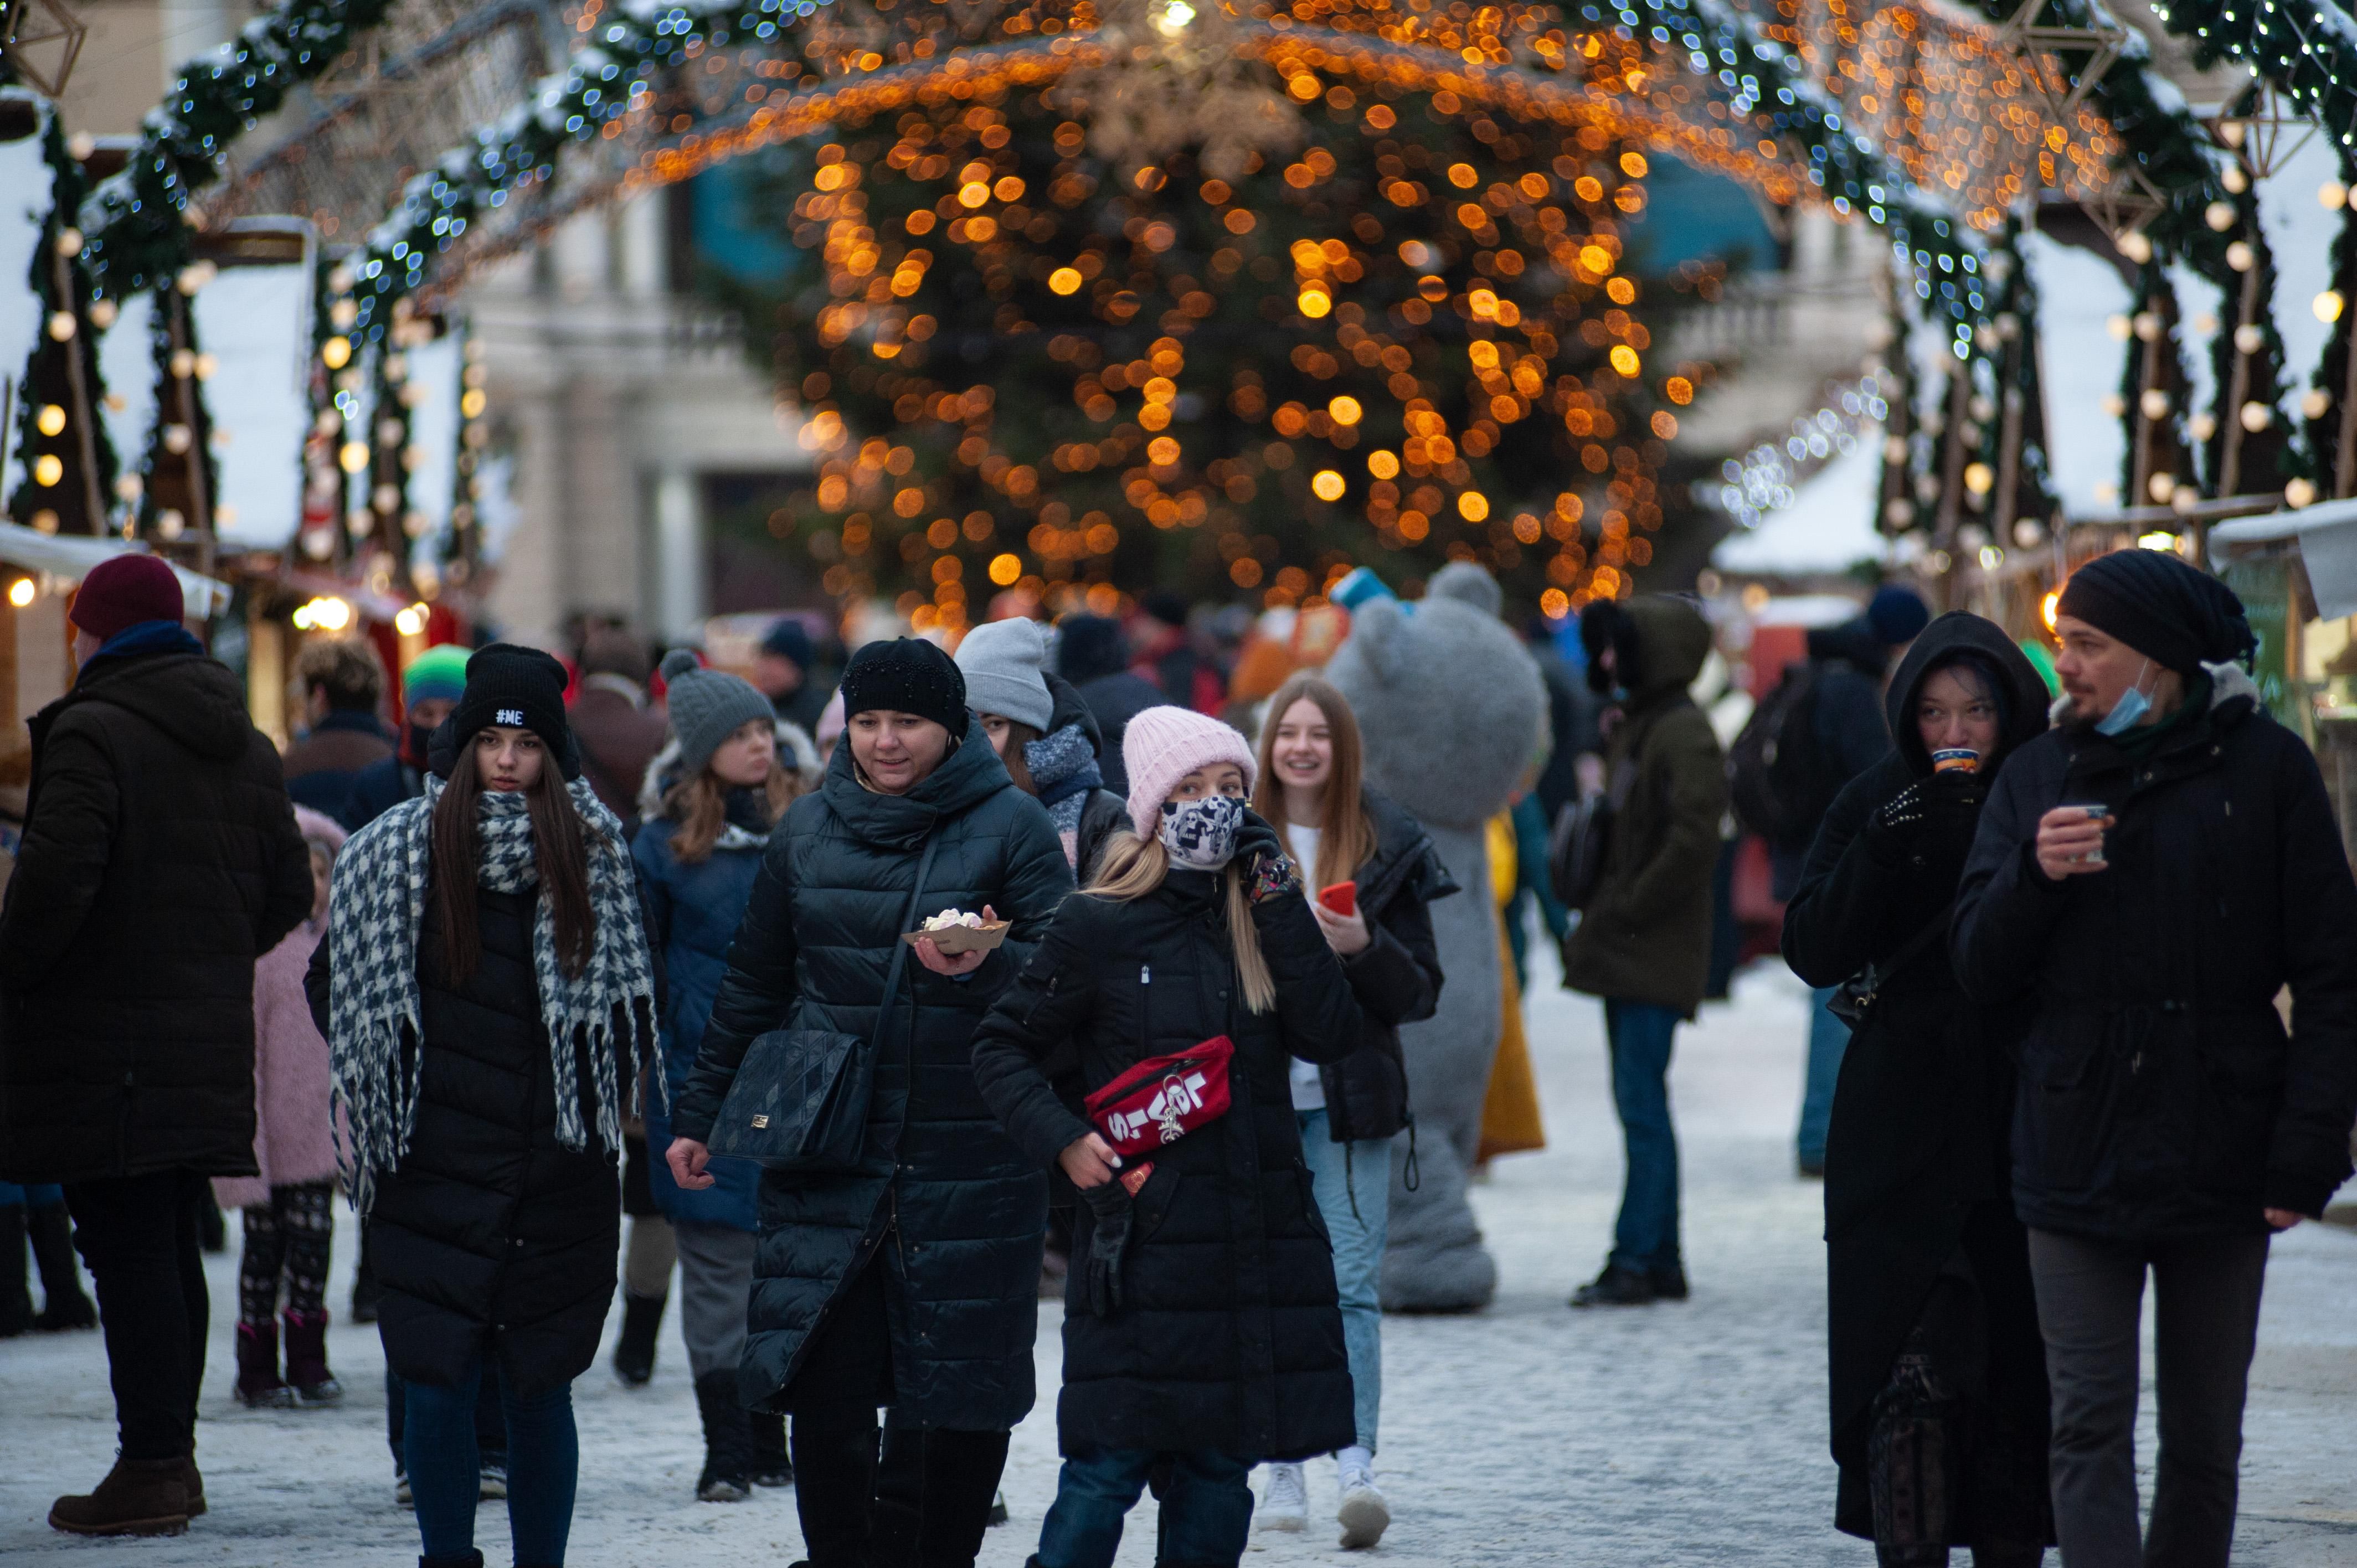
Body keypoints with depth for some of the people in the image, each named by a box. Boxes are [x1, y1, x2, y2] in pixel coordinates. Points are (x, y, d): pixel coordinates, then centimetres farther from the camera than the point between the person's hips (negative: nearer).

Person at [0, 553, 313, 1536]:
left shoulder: (90, 734, -12)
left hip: (103, 1041, -8)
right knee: (172, 1248, 15)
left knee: (129, 1253, -6)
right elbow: (288, 890, 17)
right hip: (208, 1040, 8)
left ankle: (151, 1467, -7)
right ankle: (174, 1451, 20)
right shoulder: (247, 747, 13)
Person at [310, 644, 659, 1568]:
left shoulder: (594, 851, 5)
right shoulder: (399, 849, 3)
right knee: (437, 1386, -4)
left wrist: (603, 1103, 6)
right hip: (435, 1169, -1)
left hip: (559, 1170, 1)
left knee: (540, 1387, 4)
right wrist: (387, 1092, 6)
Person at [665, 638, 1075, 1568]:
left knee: (965, 1394, 3)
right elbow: (753, 986, 20)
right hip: (826, 1155, 2)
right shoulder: (808, 829, 11)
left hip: (971, 1163, -2)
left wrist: (986, 966, -25)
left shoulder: (1011, 825, 1)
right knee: (823, 1394, -4)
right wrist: (700, 1113, 21)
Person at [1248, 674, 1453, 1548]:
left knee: (1352, 1286, -11)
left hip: (1349, 1099, -1)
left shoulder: (1387, 852, 4)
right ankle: (1284, 1472, 8)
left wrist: (1364, 949, -12)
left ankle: (1356, 1462, -17)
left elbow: (1420, 996, 4)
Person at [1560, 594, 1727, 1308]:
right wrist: (1601, 916, 13)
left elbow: (1694, 836, -24)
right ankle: (1661, 1259, 15)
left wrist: (1629, 911, -18)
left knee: (1641, 1102, -11)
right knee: (1639, 1103, 11)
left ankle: (1637, 1258, -11)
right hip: (1626, 953, 10)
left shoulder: (1684, 735, -13)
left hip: (1656, 954, -10)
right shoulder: (1634, 727, 17)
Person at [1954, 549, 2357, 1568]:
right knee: (2090, 1426, -6)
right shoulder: (2039, 776, 9)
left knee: (2205, 1436, 8)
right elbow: (1980, 967, 9)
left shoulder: (2264, 768, 0)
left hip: (2220, 1161, -1)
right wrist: (2036, 874, -11)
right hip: (2078, 1157, 2)